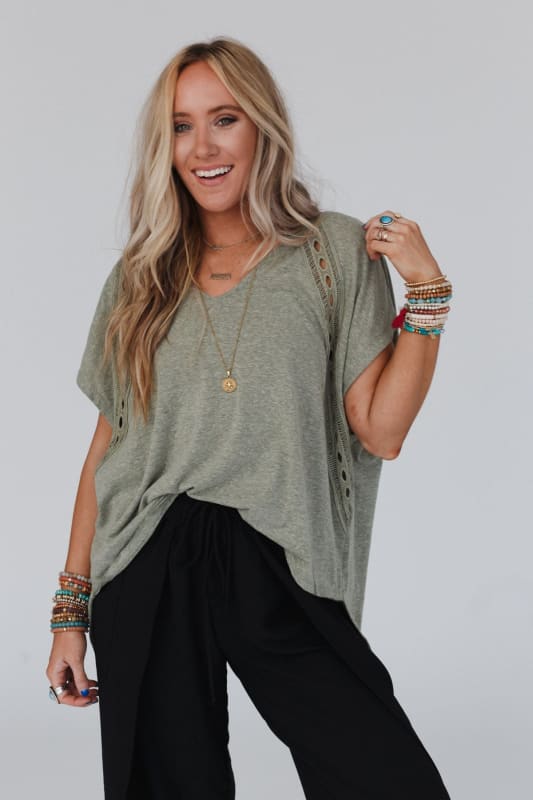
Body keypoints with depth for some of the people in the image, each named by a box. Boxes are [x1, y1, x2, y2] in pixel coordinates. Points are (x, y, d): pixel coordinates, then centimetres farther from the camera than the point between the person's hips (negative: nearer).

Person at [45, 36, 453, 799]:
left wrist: (426, 288, -8)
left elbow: (381, 431, -2)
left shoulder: (340, 253, 3)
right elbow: (108, 447, 12)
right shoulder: (141, 278, 10)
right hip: (150, 579, 2)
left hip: (282, 575, -2)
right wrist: (72, 607, 10)